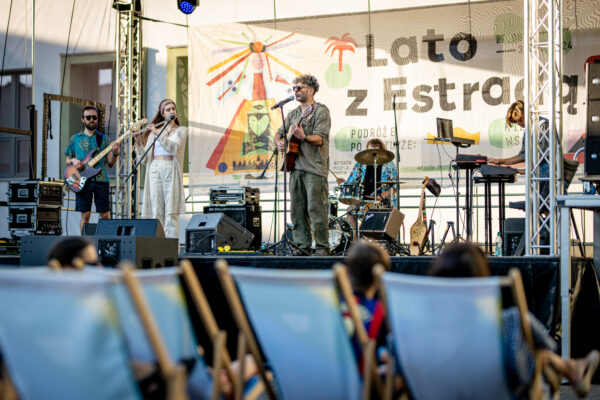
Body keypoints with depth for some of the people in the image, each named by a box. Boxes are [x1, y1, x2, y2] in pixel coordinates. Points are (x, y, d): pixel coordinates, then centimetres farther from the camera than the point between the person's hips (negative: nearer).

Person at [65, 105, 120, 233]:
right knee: (85, 215, -2)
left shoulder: (103, 139, 13)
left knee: (105, 215, -2)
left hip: (101, 180, 1)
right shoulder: (75, 139, 13)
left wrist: (115, 153, -12)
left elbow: (110, 164, 8)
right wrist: (73, 160, -6)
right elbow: (67, 160, 17)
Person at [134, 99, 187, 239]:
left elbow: (174, 147, -10)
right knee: (156, 212, -3)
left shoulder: (181, 130, 11)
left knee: (171, 213, -9)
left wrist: (157, 133, -10)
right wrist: (138, 142, -4)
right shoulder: (153, 132, 16)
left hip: (171, 171, -2)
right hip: (155, 170, 2)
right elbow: (144, 159, 12)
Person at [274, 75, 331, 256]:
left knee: (316, 209, -9)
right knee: (297, 209, 5)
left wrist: (304, 137, -32)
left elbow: (319, 139, -13)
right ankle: (303, 246, 11)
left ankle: (322, 247, -4)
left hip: (315, 168, -7)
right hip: (296, 167, 7)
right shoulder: (293, 114, 20)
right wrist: (279, 142, 3)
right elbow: (279, 134, 25)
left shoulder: (321, 111, -3)